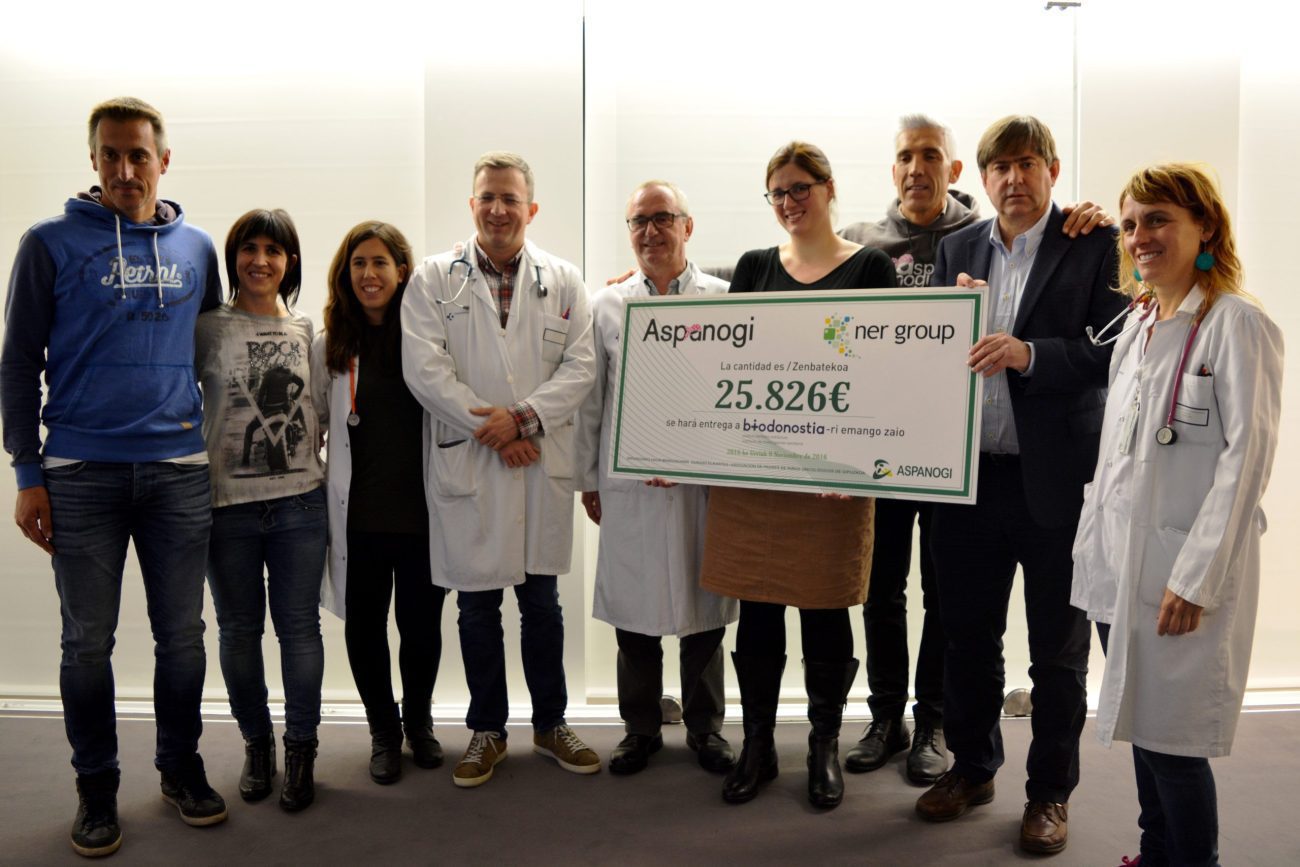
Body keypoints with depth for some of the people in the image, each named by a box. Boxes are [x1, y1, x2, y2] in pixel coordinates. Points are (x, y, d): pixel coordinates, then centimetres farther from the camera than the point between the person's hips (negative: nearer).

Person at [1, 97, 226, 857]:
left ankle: (182, 765, 26)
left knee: (182, 635, 9)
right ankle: (97, 786, 23)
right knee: (88, 642, 7)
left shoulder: (196, 247, 9)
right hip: (82, 473, -2)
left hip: (180, 470, 2)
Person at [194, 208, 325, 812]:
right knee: (238, 629, 11)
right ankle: (256, 743, 30)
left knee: (299, 626, 5)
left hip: (300, 501, 1)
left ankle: (301, 750, 20)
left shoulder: (308, 330, 7)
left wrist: (325, 470, 6)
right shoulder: (208, 328, 1)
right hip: (229, 504, 0)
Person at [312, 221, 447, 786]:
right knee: (364, 625, 11)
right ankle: (383, 730, 33)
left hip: (422, 509, -1)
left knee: (421, 623, 9)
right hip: (357, 513, 2)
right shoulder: (331, 345, 4)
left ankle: (419, 722, 35)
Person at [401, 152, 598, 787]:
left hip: (544, 464, 1)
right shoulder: (435, 278, 4)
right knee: (476, 605, 9)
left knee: (542, 602, 11)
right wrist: (490, 429, -13)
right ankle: (487, 729, 26)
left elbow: (581, 365, 0)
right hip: (467, 464, -1)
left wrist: (524, 417, -14)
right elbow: (424, 368, -6)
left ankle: (550, 723, 27)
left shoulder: (563, 281, 8)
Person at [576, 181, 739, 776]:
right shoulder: (607, 306, 7)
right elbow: (591, 399, 9)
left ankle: (705, 727, 27)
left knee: (702, 609, 9)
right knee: (634, 612, 9)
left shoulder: (723, 300, 2)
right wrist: (588, 479, 7)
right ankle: (641, 728, 26)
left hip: (703, 480, -1)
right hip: (628, 483, 1)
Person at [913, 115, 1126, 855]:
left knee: (1058, 650, 11)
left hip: (1057, 479, -3)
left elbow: (1114, 349, -11)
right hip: (969, 474, 4)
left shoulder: (1095, 244, -3)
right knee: (968, 636, 16)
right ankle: (972, 768, 36)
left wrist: (1029, 353, -24)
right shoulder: (957, 248, 10)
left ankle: (1051, 791, 30)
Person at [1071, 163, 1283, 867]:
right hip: (1116, 562, 7)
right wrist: (1093, 541, 14)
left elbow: (1246, 457, -15)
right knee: (1139, 726, 16)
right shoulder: (1137, 322, 12)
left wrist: (1198, 578, -17)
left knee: (1170, 738, 2)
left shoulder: (1237, 324, -11)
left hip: (1184, 572, -7)